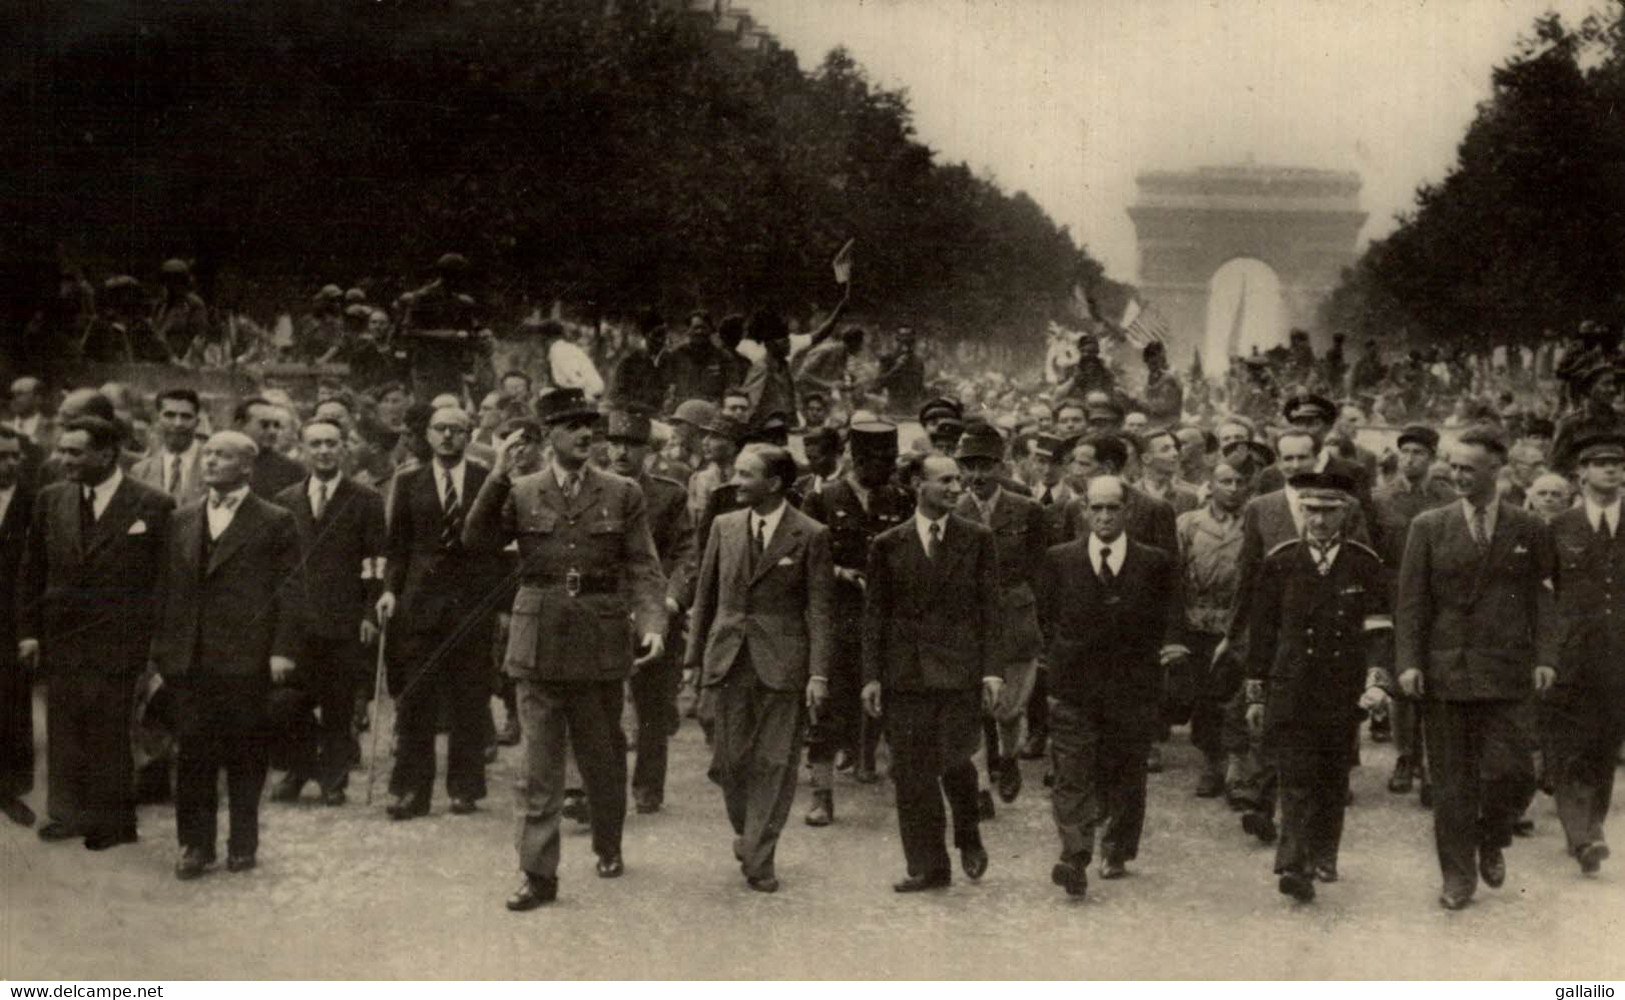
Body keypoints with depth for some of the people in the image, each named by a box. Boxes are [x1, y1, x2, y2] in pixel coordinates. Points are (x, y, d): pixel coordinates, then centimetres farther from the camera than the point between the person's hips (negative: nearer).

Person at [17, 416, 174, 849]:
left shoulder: (153, 505, -8)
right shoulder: (51, 499, 6)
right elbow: (32, 571, 11)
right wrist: (28, 630, 6)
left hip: (118, 644, -4)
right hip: (61, 639, 4)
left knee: (111, 733, 4)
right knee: (63, 732, 11)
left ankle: (113, 821, 17)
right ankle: (69, 813, 23)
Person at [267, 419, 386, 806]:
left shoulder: (366, 501, 3)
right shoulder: (285, 501, 13)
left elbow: (377, 562, 0)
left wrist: (371, 614, -8)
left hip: (345, 624, -2)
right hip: (294, 622, 2)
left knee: (338, 709, 2)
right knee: (280, 702, -6)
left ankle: (333, 780, 17)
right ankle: (299, 767, 16)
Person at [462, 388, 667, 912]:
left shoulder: (623, 494, 2)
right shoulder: (521, 493, 3)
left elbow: (644, 569, -1)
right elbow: (477, 539, -8)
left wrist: (653, 624, -16)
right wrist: (497, 476, -17)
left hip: (601, 642, 0)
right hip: (540, 642, 0)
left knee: (603, 755, 14)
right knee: (539, 765, -1)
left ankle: (608, 846, 36)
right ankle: (537, 874, 4)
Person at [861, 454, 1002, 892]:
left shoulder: (977, 540, 6)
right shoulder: (888, 545, 6)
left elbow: (989, 608, 4)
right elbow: (874, 615, 7)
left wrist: (991, 670, -3)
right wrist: (872, 676, 1)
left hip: (960, 670, -1)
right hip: (905, 672, 1)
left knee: (953, 761, -8)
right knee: (911, 773, 1)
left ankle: (969, 839, 21)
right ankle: (927, 867, 11)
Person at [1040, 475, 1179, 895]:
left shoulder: (1155, 564, 4)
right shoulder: (1059, 560, 6)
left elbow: (1167, 623, 7)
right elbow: (1046, 619, 11)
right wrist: (1061, 660, 4)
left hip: (1132, 688, 0)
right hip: (1073, 687, 0)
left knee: (1124, 775, 10)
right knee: (1073, 776, -9)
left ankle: (1116, 852, 26)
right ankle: (1074, 860, -13)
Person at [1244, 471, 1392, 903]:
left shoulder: (1366, 565, 2)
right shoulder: (1279, 563, 2)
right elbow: (1261, 629, 6)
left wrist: (1380, 678, -7)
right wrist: (1256, 694, 6)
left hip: (1343, 692, 1)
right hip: (1290, 691, -1)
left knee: (1333, 781, 11)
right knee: (1296, 780, -9)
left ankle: (1323, 857, 26)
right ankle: (1294, 866, -13)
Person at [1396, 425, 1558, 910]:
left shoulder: (1529, 530, 6)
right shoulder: (1429, 527, 5)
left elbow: (1542, 598, 6)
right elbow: (1411, 601, 2)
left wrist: (1544, 657, -5)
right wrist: (1408, 661, -7)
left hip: (1504, 671, 0)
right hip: (1443, 671, 0)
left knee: (1510, 772, -7)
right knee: (1452, 780, 4)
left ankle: (1491, 842, 23)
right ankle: (1457, 875, 15)